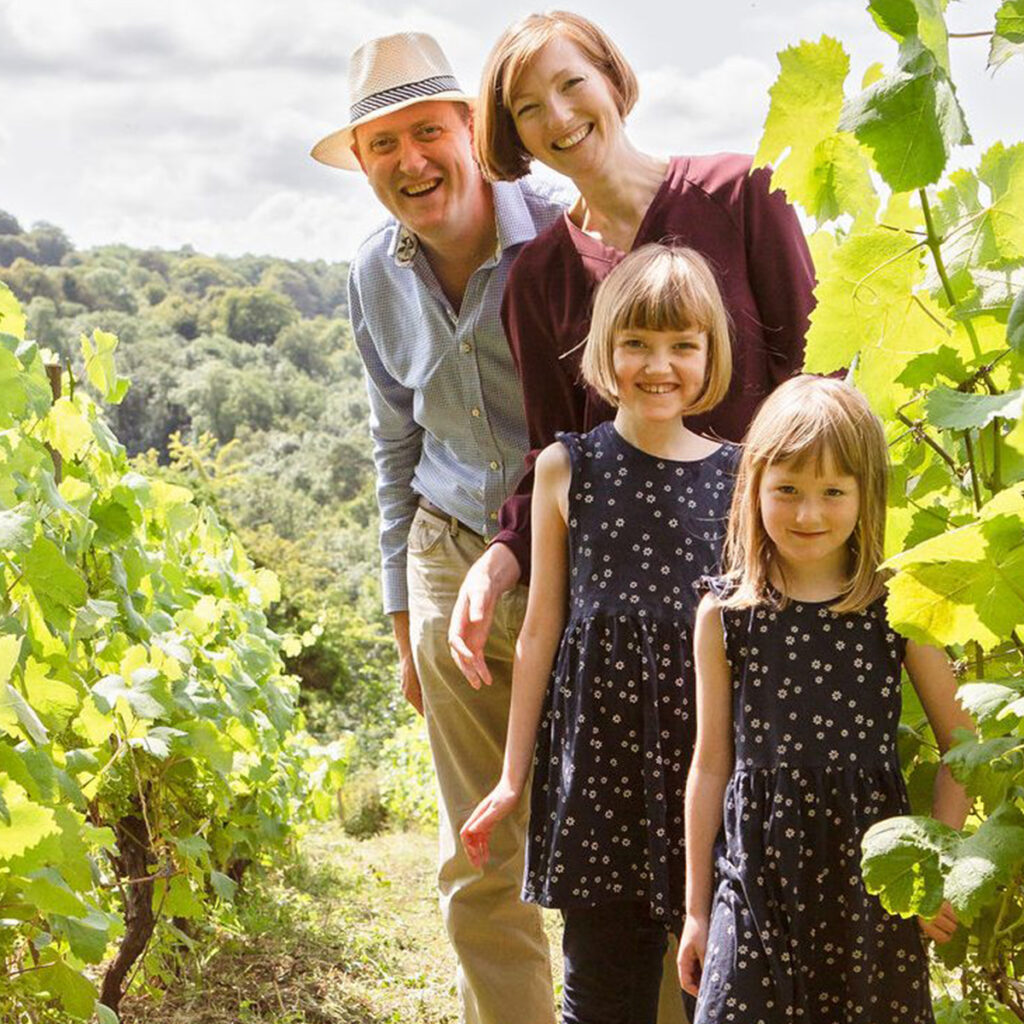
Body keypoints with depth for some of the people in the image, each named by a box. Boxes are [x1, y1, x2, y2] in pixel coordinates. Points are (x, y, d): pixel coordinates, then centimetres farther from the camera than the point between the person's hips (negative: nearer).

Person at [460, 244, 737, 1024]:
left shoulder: (740, 476, 2)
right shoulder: (567, 469, 3)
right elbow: (542, 627, 6)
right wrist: (514, 777, 8)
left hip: (712, 749, 0)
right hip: (598, 742, 0)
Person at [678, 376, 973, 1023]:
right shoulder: (725, 614, 1)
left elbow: (961, 746, 4)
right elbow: (711, 764, 6)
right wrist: (696, 908, 10)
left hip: (874, 873, 0)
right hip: (759, 877, 1)